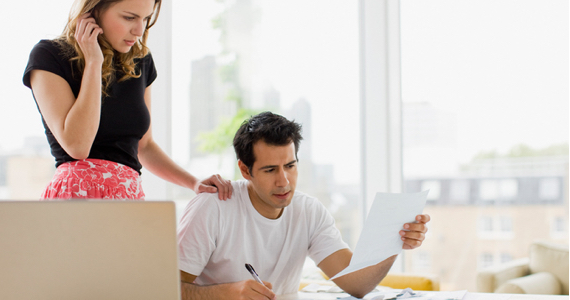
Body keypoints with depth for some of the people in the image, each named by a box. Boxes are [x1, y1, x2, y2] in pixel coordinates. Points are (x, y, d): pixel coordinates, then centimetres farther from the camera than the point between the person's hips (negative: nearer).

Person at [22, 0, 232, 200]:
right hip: (77, 195, -4)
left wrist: (194, 183, 9)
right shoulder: (48, 56, -2)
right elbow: (77, 145, -14)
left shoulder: (139, 62, 13)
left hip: (131, 196, 4)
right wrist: (93, 63, -9)